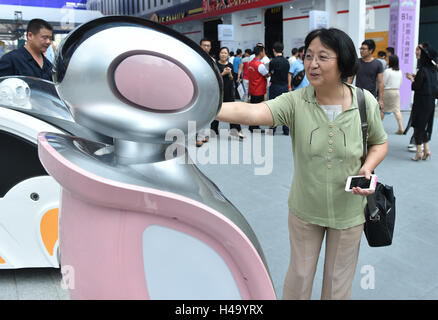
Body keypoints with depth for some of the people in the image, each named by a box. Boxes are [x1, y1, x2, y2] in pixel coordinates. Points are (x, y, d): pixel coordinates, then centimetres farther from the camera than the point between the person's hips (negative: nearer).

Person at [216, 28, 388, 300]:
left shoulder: (366, 102, -13)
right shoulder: (295, 102, -17)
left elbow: (380, 143, 4)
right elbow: (250, 113, -35)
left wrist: (367, 168, -17)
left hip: (349, 211, 1)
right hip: (305, 209, 0)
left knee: (338, 283, 20)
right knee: (299, 278, 20)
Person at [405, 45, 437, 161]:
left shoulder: (422, 70, -17)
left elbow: (416, 86, -15)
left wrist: (412, 79, 2)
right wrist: (415, 77, 13)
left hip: (421, 102, -7)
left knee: (418, 125, 2)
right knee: (426, 125, 17)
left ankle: (419, 151, 5)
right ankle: (426, 149, 20)